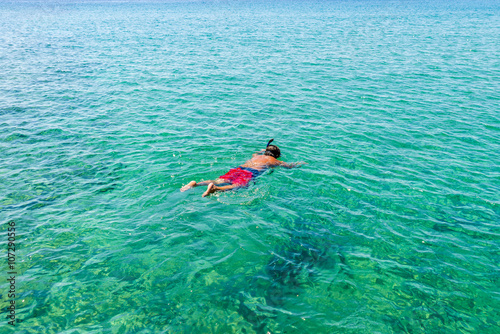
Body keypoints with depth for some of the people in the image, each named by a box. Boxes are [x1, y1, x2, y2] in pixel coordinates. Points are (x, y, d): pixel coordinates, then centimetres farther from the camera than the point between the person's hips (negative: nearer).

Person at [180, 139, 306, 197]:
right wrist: (300, 163, 50)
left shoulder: (258, 156, 36)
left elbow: (254, 153, 62)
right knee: (237, 186, -30)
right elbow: (290, 166, 30)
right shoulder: (274, 161, 22)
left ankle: (196, 184, -31)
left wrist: (262, 150, 81)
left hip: (238, 169, 6)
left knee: (220, 181, -10)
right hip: (251, 173, -6)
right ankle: (215, 188, -57)